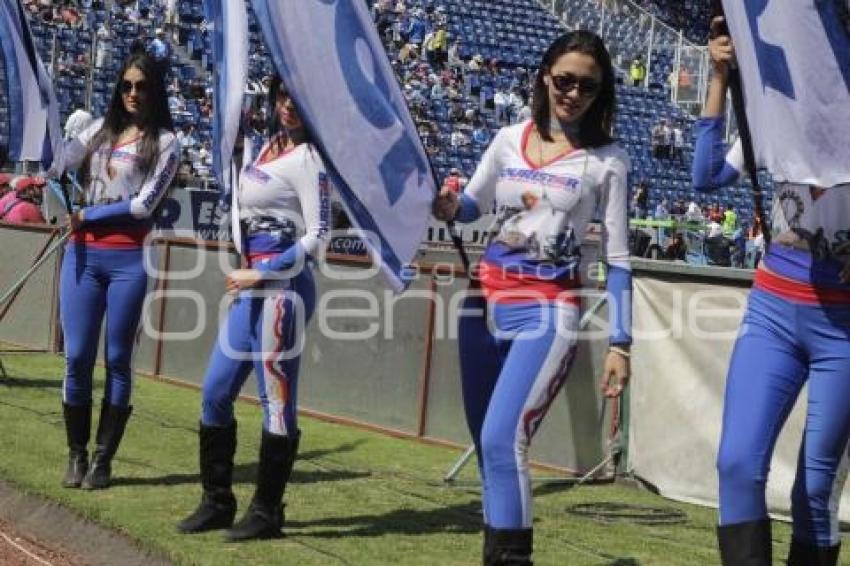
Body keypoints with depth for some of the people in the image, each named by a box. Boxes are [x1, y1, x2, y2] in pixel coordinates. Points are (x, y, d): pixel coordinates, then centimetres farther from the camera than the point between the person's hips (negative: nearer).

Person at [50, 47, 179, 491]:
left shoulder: (165, 143, 2)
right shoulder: (100, 129, 15)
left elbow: (143, 204, -7)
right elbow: (56, 165, 2)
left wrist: (86, 214, -6)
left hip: (129, 260, -3)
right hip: (82, 256, 3)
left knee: (117, 359, 2)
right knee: (77, 357, 2)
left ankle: (103, 459, 9)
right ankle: (76, 454, 14)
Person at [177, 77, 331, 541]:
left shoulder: (308, 158, -9)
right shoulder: (269, 146, 13)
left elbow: (317, 237, -15)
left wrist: (261, 275, -14)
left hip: (282, 288, -9)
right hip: (251, 287, 9)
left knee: (276, 401, -2)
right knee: (215, 391, 10)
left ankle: (267, 513, 7)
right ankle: (217, 502, 20)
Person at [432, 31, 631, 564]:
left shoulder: (607, 159, -4)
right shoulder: (509, 140, 6)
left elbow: (618, 258, -2)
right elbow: (471, 205, 20)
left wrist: (620, 343, -6)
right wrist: (447, 205, -5)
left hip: (549, 312, -5)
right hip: (485, 301, 5)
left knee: (503, 440, -21)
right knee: (487, 443, 11)